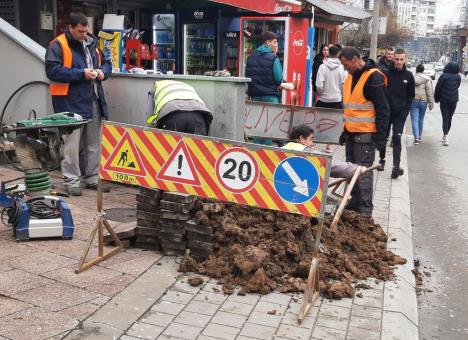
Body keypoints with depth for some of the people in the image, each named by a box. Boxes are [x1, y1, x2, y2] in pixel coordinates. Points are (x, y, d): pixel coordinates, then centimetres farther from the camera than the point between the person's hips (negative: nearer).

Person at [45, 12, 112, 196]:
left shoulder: (92, 43, 14)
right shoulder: (58, 45, -8)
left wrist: (103, 71, -2)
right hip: (70, 103, -7)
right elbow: (53, 71, -17)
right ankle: (71, 180, 7)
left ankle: (93, 177, 22)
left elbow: (106, 63, 22)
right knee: (72, 143, -4)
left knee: (94, 142, 11)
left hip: (93, 101, 7)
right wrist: (81, 74, -20)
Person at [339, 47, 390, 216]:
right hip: (351, 132, 8)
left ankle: (366, 208, 4)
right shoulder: (351, 77, 13)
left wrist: (381, 136, -16)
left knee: (364, 170, -4)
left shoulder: (374, 78, -14)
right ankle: (355, 202, 24)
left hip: (365, 134, -8)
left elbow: (383, 109, -15)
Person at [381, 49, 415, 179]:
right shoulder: (386, 73, -4)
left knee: (397, 139, -8)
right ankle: (382, 159, 31)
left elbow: (411, 95, 8)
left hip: (400, 113, 0)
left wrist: (406, 109, -1)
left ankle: (396, 166, -12)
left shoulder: (408, 76, 1)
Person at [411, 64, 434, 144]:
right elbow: (430, 92, -5)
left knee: (414, 120, -2)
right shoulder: (427, 79, -2)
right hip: (423, 101, 1)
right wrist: (431, 103, -1)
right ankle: (419, 136, 26)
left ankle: (416, 137, -16)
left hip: (413, 101, -1)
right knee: (421, 119, 16)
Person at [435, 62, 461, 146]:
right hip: (454, 100, 3)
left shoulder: (444, 76, -13)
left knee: (445, 118, -1)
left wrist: (436, 98, 3)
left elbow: (438, 88, -10)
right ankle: (445, 136, 25)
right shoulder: (458, 77, -1)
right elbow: (457, 86, 7)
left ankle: (446, 137, -15)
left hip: (444, 100, -3)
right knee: (449, 118, 15)